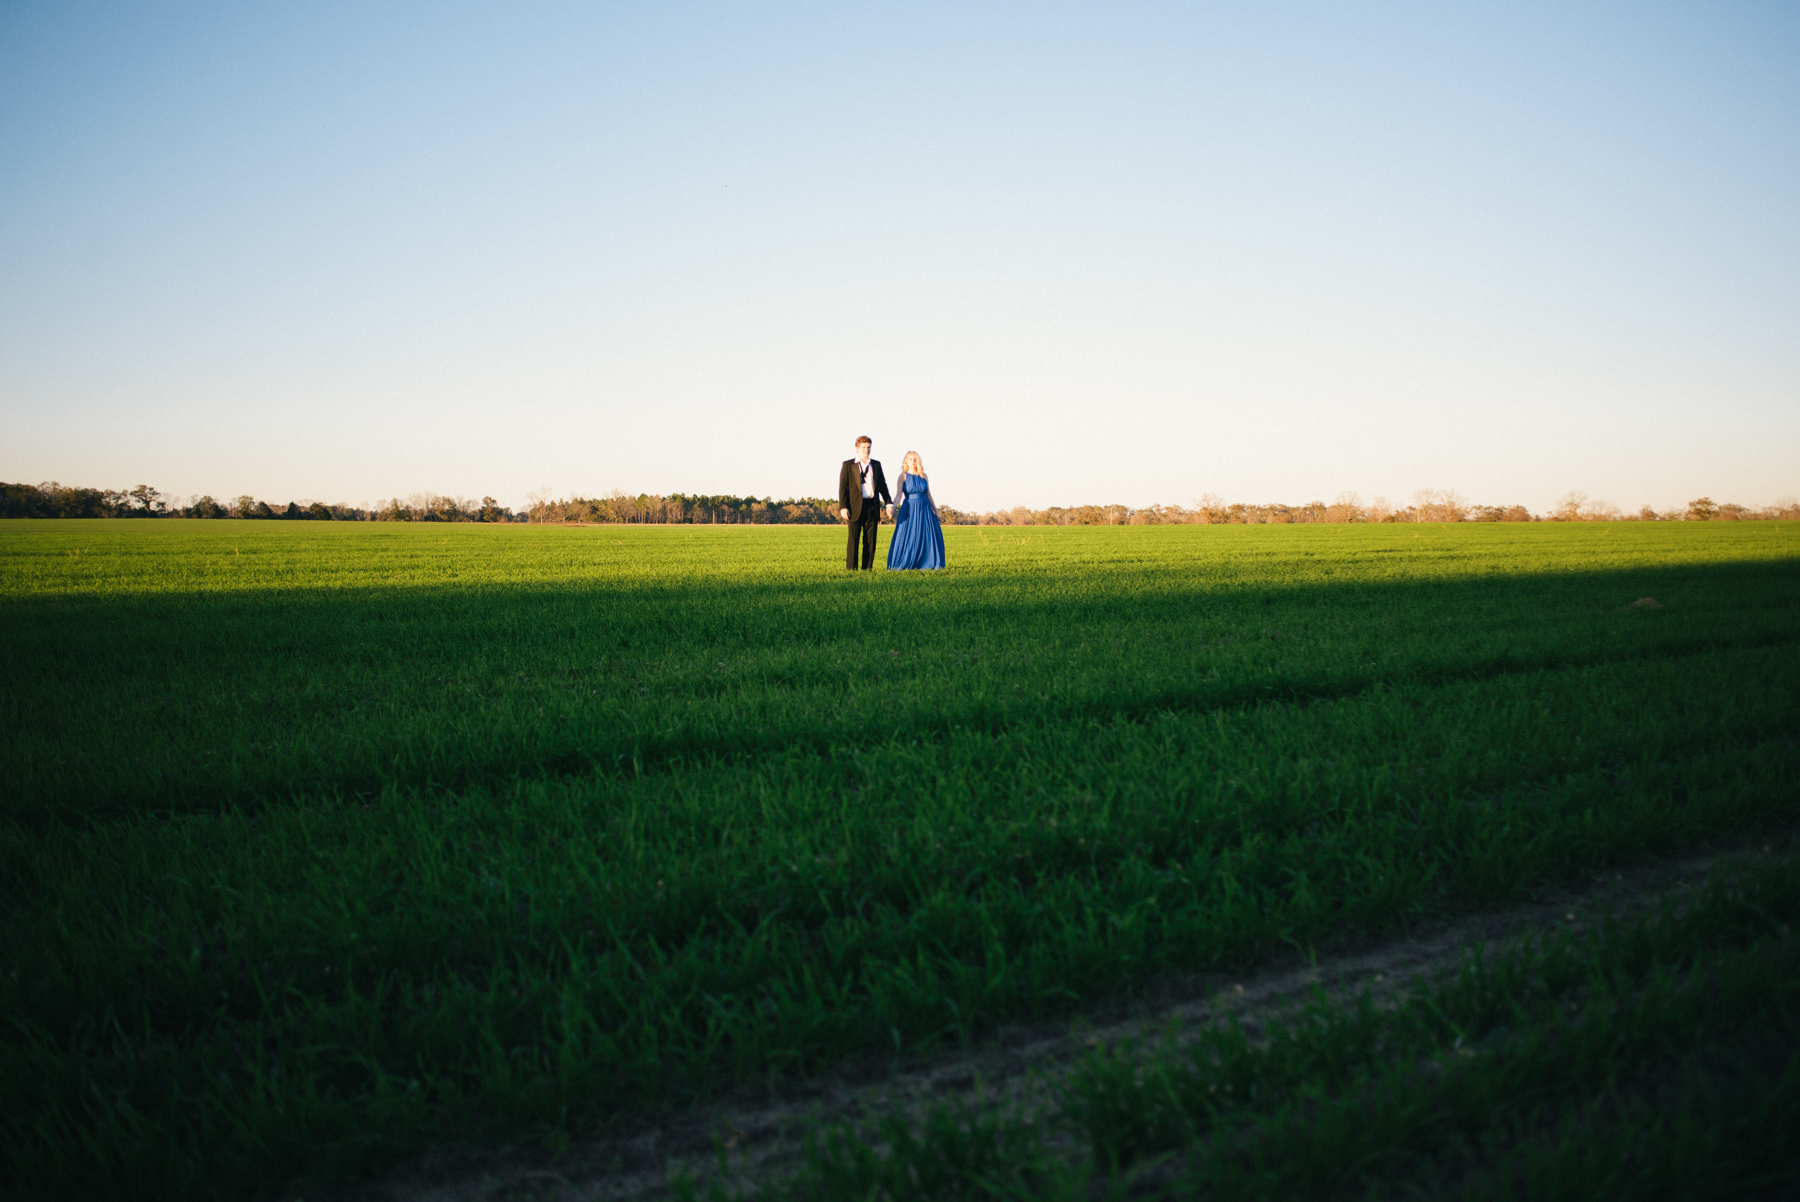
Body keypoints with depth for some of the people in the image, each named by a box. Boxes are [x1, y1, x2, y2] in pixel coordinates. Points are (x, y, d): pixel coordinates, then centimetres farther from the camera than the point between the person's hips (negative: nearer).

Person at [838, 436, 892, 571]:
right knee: (853, 539, -5)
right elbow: (843, 487, -1)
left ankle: (867, 568, 8)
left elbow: (882, 485, 18)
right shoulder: (848, 465, 4)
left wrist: (889, 502, 7)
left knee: (870, 540, 3)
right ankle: (851, 568, -2)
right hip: (855, 507, -3)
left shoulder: (876, 464, 15)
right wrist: (843, 507, -10)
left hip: (872, 507, 3)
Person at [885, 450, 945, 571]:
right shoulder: (903, 476, -2)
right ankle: (903, 565, 3)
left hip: (924, 510, 4)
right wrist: (892, 506, -28)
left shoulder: (924, 476, 9)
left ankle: (927, 565, 10)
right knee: (907, 538, -5)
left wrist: (935, 511, 13)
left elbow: (928, 495, 13)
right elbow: (899, 495, -11)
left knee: (928, 538, 2)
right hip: (909, 510, -4)